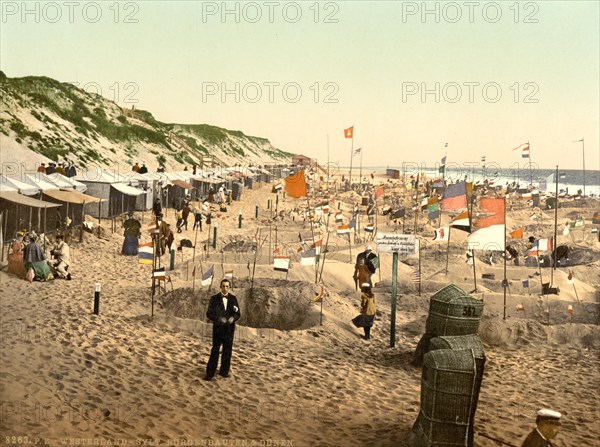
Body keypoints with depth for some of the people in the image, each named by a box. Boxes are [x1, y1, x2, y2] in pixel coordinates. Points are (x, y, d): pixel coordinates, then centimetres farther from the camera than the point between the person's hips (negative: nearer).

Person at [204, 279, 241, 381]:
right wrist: (218, 319, -22)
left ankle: (224, 371, 20)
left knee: (227, 351, 7)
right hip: (218, 328, -3)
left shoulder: (233, 299, 5)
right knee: (215, 351, -4)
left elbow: (238, 313, 5)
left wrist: (233, 318, -18)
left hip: (229, 329, 3)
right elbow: (209, 313, -5)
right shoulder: (214, 298, -1)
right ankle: (210, 373, 0)